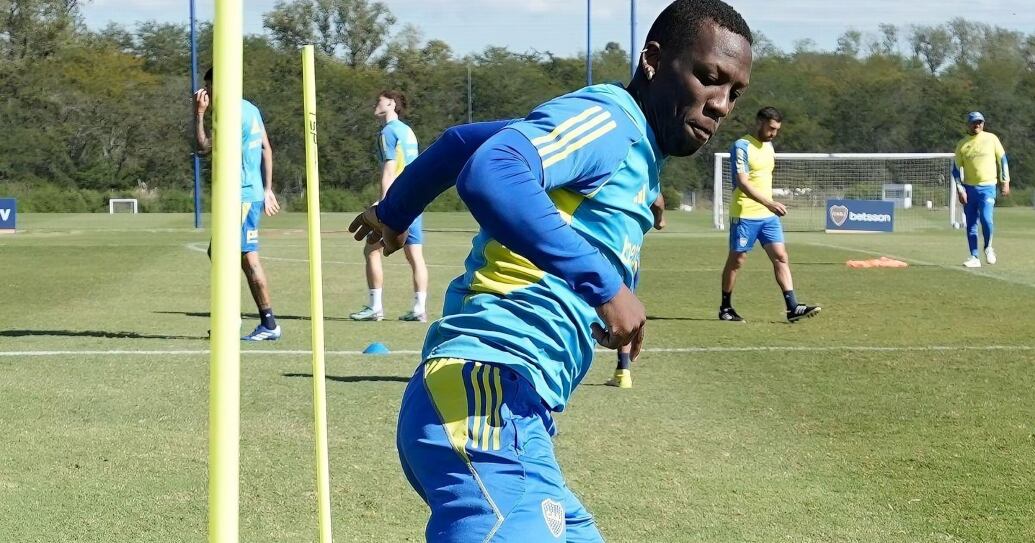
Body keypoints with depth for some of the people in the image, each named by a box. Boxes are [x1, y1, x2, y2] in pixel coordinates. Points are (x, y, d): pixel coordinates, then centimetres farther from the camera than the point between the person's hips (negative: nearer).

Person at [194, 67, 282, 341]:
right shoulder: (250, 110, 14)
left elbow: (203, 146, -17)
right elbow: (267, 150, 18)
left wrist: (199, 114, -11)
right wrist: (267, 190, 21)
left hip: (242, 196, -10)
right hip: (254, 192, 10)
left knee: (248, 257, -7)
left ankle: (269, 324, -5)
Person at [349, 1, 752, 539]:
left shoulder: (629, 145, 23)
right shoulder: (607, 118, -6)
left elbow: (462, 141, 34)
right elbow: (488, 174, -26)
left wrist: (394, 214, 49)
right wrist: (603, 283, -27)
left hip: (506, 407, 11)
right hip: (486, 398, -11)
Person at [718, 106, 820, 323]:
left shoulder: (768, 146, 14)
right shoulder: (742, 147, -12)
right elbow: (742, 183, -22)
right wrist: (769, 203, -30)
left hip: (768, 215, 7)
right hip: (744, 215, -7)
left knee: (781, 257, -3)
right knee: (736, 260, 2)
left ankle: (792, 307, -8)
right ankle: (725, 308, 14)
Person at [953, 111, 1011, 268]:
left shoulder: (991, 139, 2)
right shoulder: (962, 144, 5)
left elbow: (1002, 160, 6)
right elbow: (956, 168, 6)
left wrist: (1005, 182, 1)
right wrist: (960, 189, -4)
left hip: (987, 187, -2)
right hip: (969, 188, 3)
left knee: (986, 219, -19)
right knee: (971, 224, 3)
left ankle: (988, 248, 6)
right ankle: (974, 257, 10)